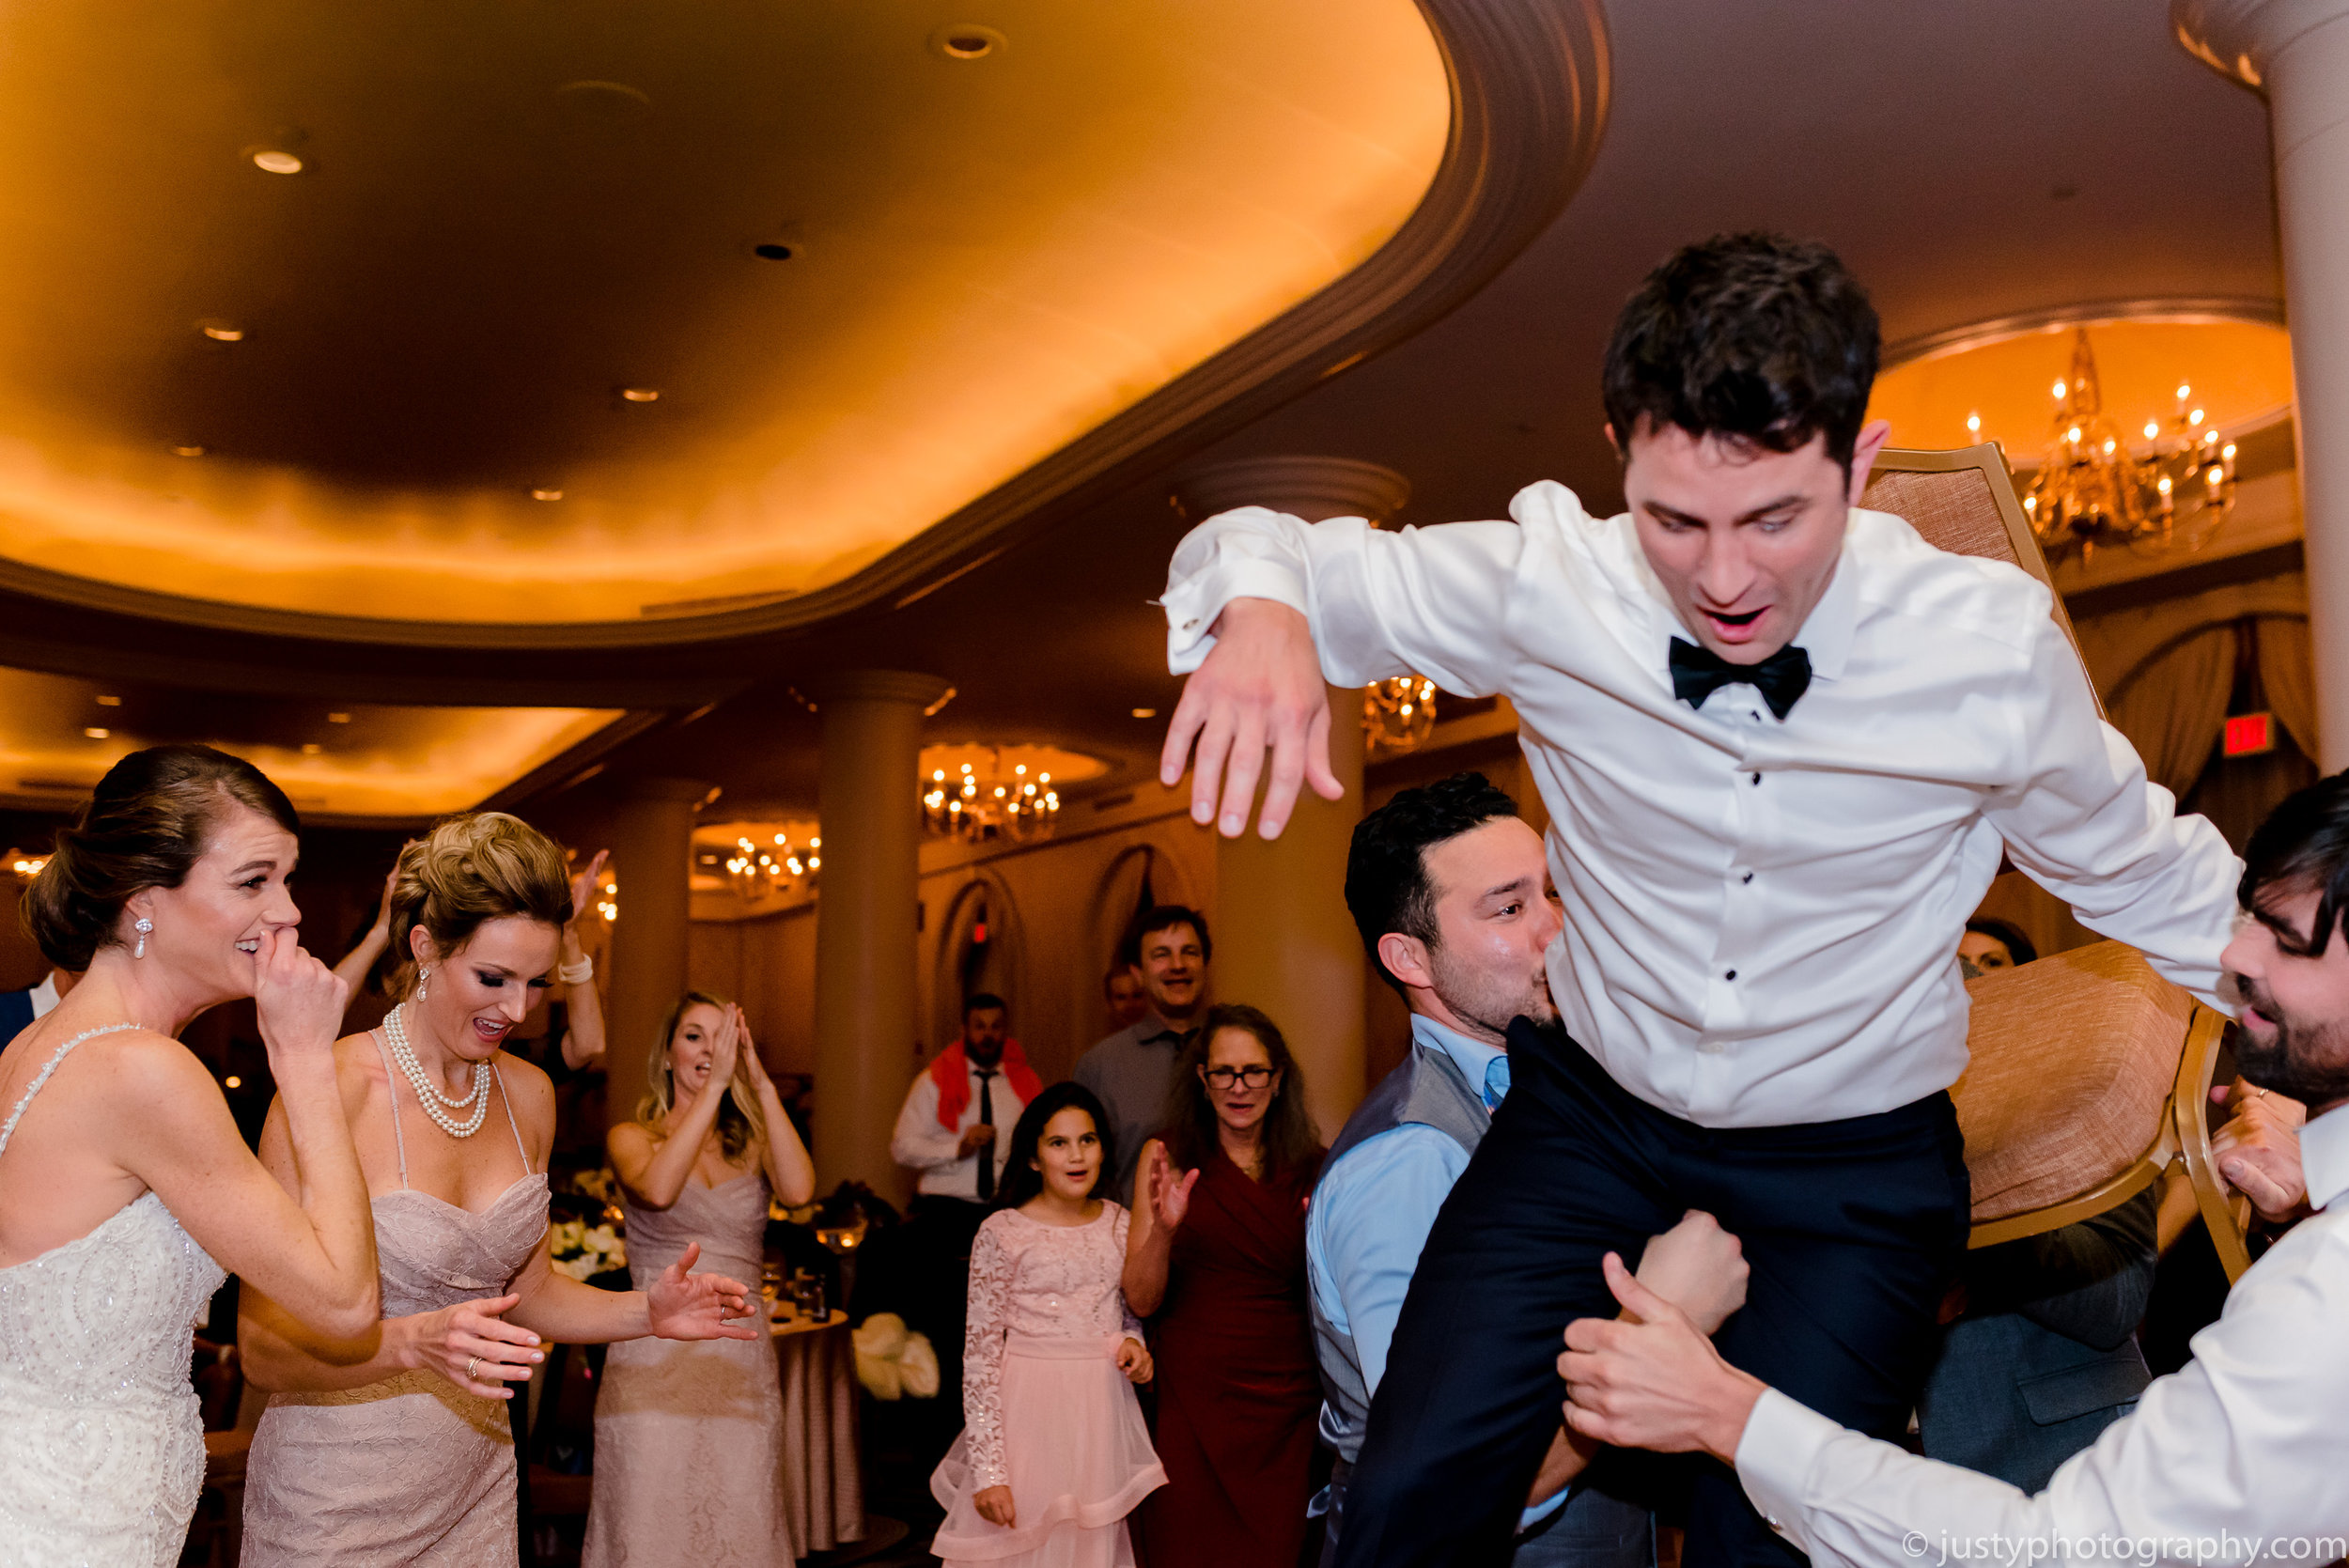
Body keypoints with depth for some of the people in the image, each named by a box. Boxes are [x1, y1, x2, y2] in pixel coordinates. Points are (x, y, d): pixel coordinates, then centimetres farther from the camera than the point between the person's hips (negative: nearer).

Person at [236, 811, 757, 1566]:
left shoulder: (529, 1095, 2)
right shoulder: (328, 1091, -18)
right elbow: (265, 1348, -17)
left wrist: (645, 1311, -4)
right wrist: (414, 1343, -33)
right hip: (336, 1504, -5)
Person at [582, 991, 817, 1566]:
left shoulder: (752, 1144, 9)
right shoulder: (632, 1137, 3)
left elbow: (799, 1190, -12)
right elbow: (658, 1189, -20)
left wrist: (762, 1084, -12)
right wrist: (714, 1086, -20)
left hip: (741, 1359, 2)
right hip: (655, 1357, -2)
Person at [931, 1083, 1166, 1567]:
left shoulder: (1120, 1226, 4)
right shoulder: (1003, 1233, -9)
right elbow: (981, 1352, -9)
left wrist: (1133, 1342, -2)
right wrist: (988, 1470, -13)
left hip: (1105, 1411, 4)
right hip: (1031, 1410, -4)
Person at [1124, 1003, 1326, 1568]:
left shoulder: (1308, 1169, 2)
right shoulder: (1166, 1157, -1)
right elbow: (1141, 1301, -5)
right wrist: (1164, 1228, -22)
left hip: (1286, 1400, 2)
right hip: (1192, 1398, -1)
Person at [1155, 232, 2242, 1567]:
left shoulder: (1994, 646, -18)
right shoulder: (1551, 586, -19)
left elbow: (2150, 877, 1)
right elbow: (1276, 551, -10)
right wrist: (1262, 614, -33)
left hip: (1855, 1168, 0)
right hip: (1594, 1117, 1)